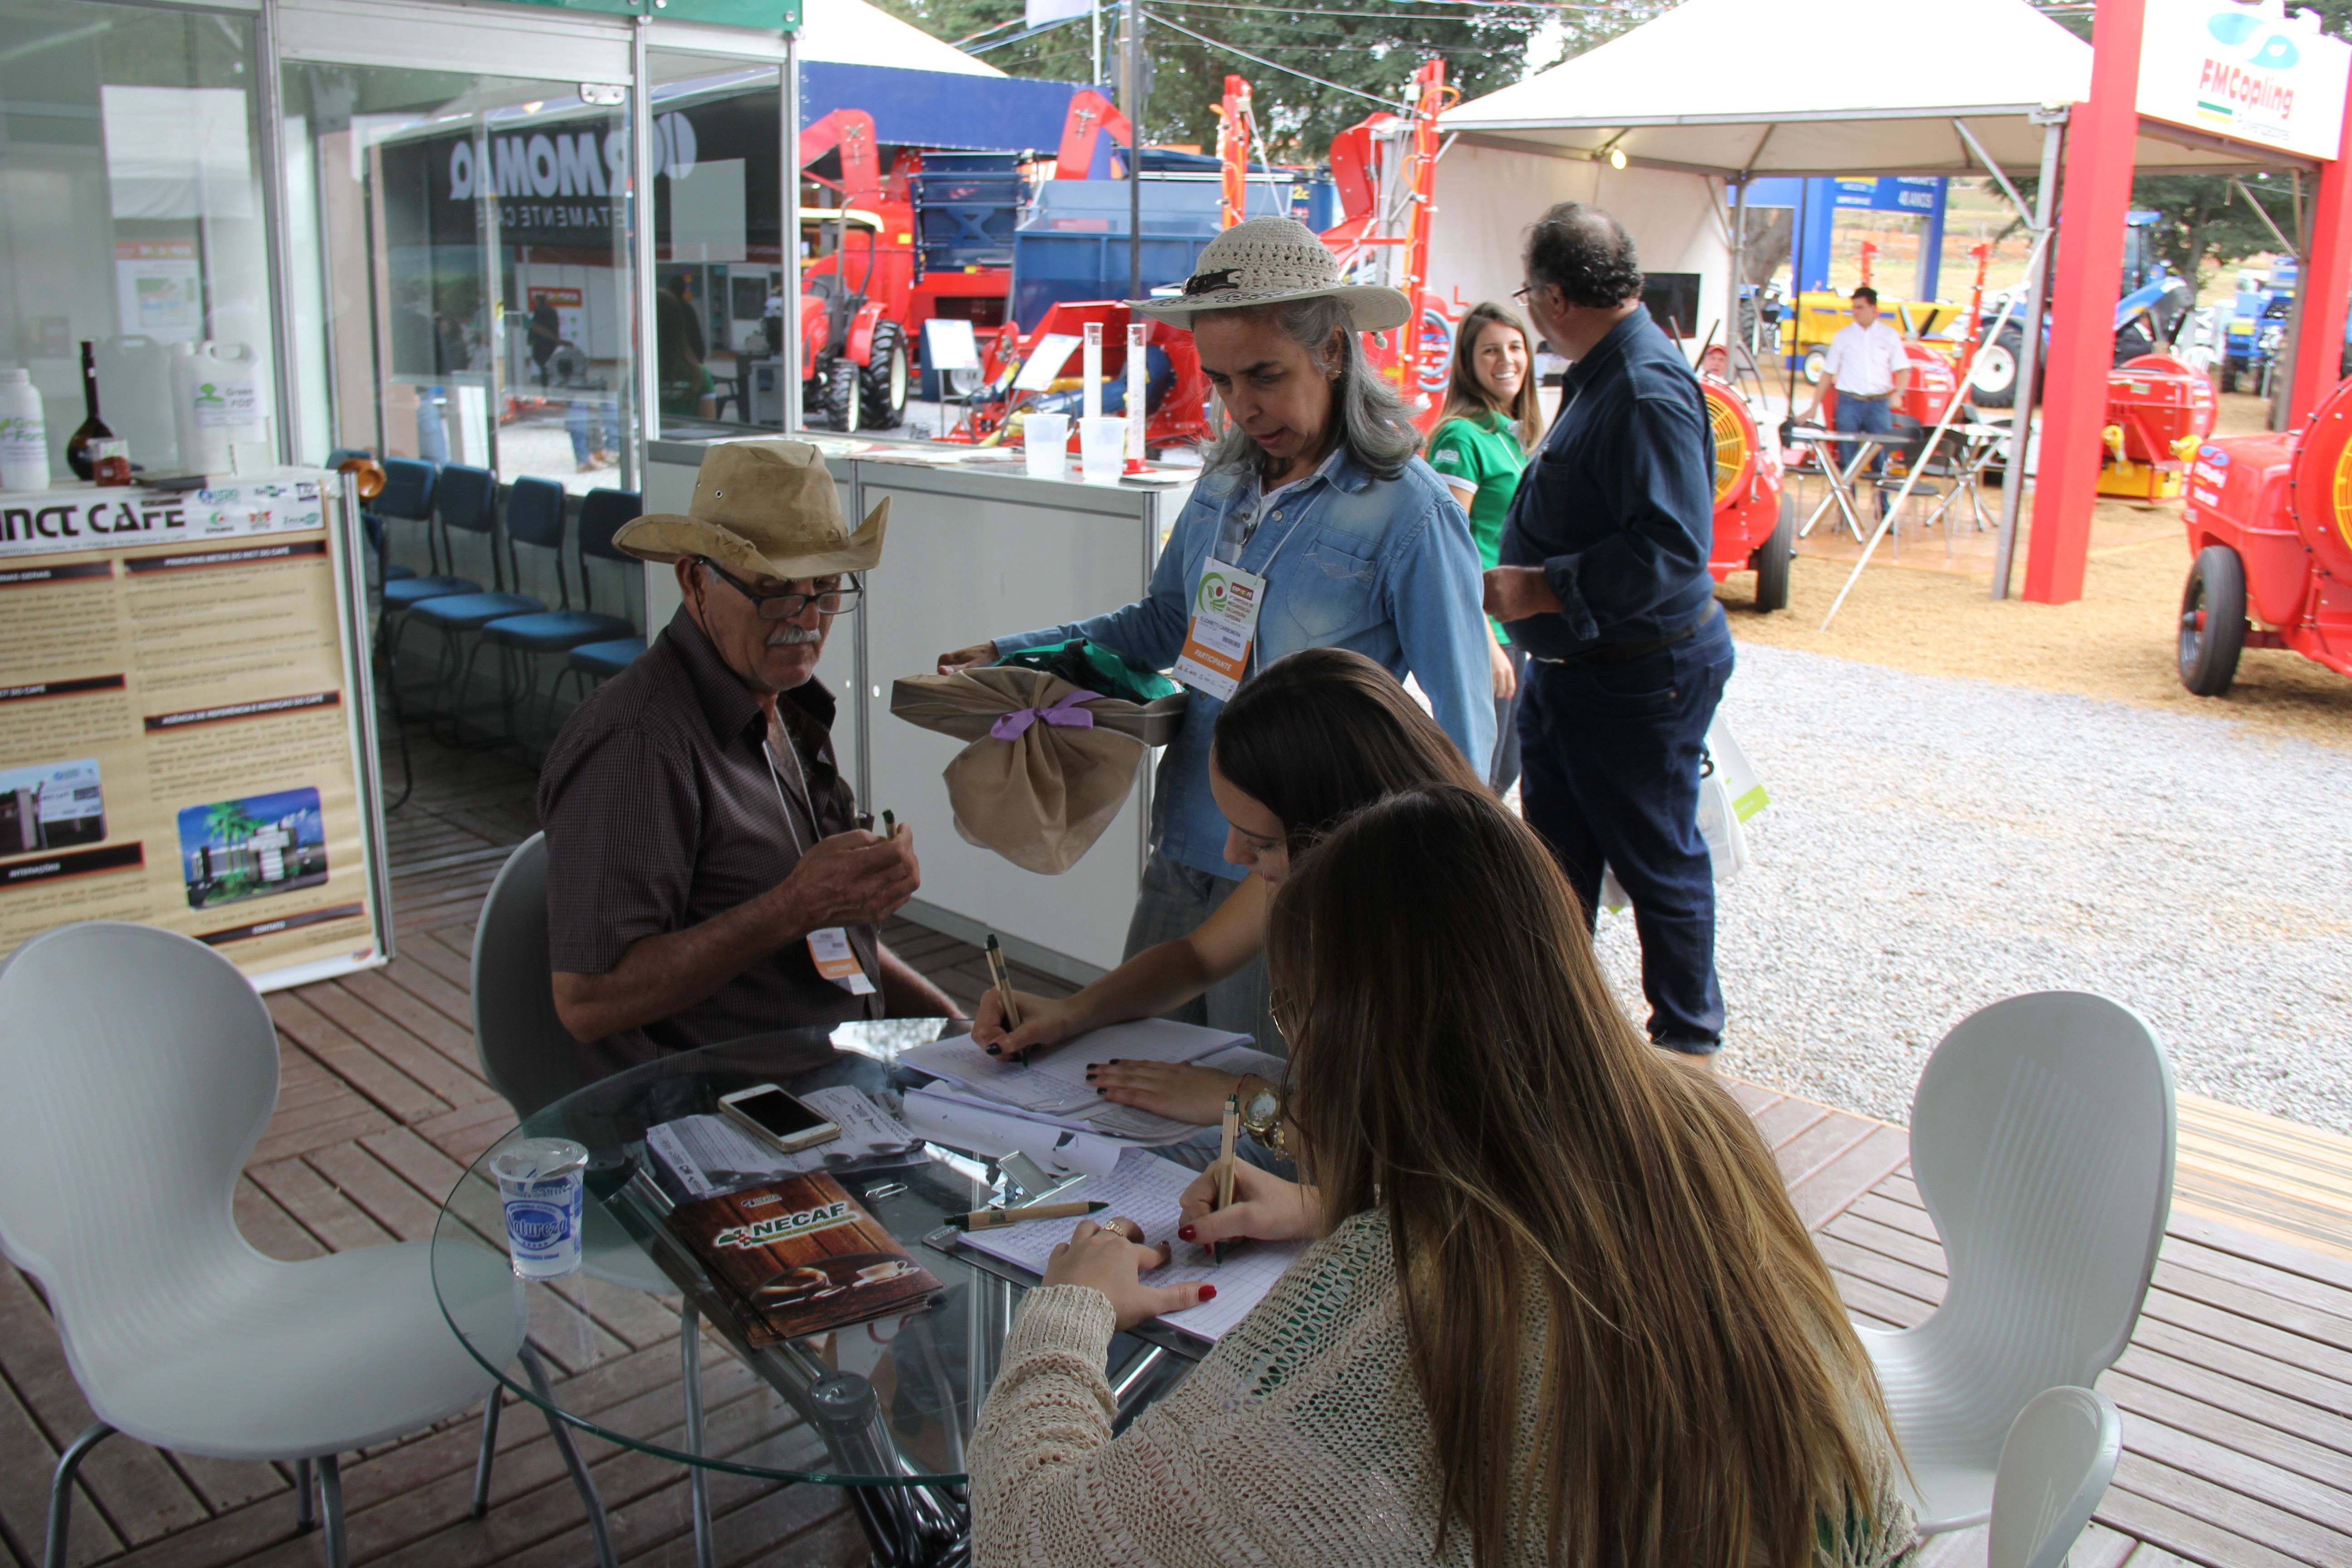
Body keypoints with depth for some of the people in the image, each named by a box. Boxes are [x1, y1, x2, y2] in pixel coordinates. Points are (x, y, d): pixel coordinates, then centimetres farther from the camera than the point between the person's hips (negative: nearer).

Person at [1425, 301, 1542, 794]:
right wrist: (1485, 641, -20)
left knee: (1505, 771, 17)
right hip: (1479, 629, -9)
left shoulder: (1520, 436, 13)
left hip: (1516, 627, 9)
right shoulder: (1462, 436, -13)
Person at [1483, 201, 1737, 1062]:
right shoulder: (1601, 376, 8)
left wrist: (1543, 591, -29)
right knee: (1557, 857, 19)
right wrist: (1521, 585, 17)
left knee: (1658, 863, 7)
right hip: (1568, 663, 10)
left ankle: (1689, 1039, 25)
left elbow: (1672, 549, -32)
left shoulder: (1649, 392, -24)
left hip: (1643, 679, -10)